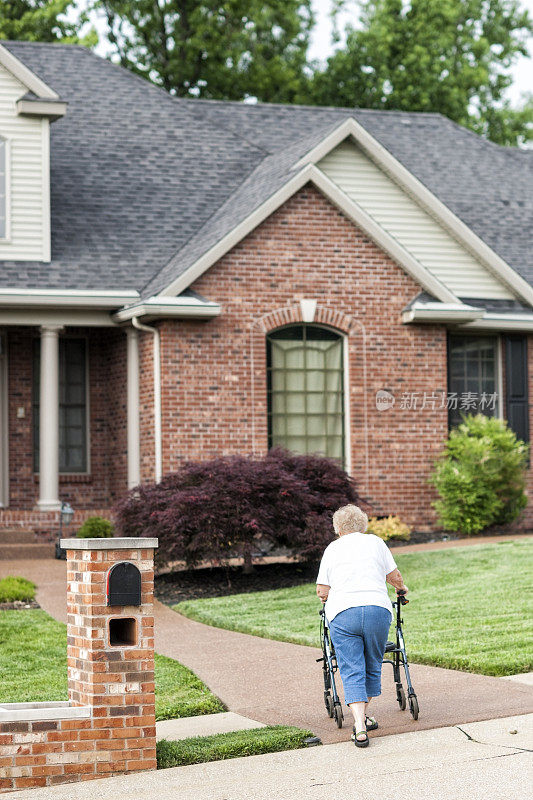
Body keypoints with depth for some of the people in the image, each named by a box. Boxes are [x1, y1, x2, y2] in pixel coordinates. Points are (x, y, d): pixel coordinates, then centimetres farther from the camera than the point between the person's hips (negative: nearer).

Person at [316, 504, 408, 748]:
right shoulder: (375, 542, 17)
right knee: (372, 667, 18)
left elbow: (322, 591, 13)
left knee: (352, 672, -2)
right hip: (377, 608, 1)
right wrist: (402, 588, 37)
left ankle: (360, 728, -15)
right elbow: (393, 576, 15)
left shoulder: (332, 549, 17)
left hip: (342, 612, 0)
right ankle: (363, 717, 27)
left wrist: (327, 598, 35)